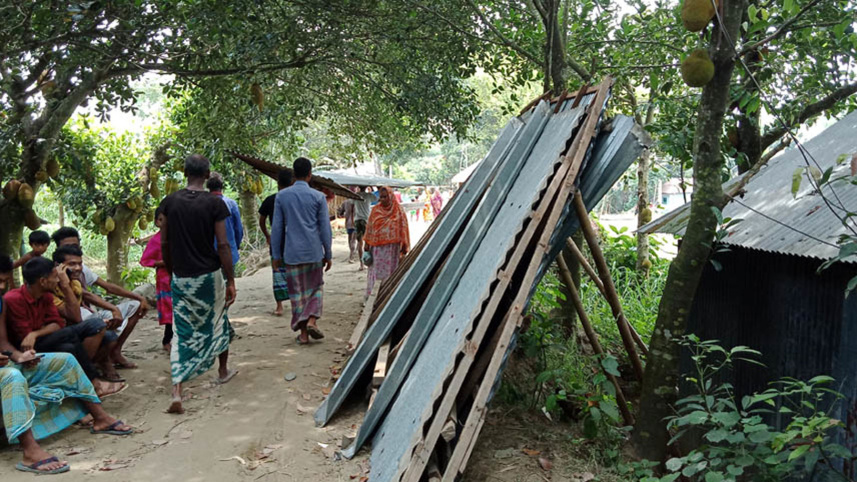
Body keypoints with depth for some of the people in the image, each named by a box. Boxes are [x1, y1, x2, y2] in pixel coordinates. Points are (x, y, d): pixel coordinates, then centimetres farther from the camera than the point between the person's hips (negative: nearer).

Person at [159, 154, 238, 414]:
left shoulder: (170, 202, -1)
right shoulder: (215, 203, -10)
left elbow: (164, 243, 3)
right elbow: (223, 245, -12)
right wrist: (230, 281, -6)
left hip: (181, 277, 2)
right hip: (209, 275, -2)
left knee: (181, 333, 5)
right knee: (218, 322, 21)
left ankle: (176, 392, -7)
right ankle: (223, 371, 40)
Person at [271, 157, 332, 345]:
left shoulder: (281, 196, 1)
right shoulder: (318, 197, -2)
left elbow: (277, 228, 2)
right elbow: (325, 228, 0)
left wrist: (276, 255, 10)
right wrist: (328, 254, 7)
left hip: (292, 253, 1)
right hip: (314, 252, 0)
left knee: (297, 292, 8)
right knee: (315, 287, 17)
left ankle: (303, 332, 9)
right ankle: (312, 320, -1)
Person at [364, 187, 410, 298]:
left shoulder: (398, 210, 1)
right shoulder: (375, 210, 5)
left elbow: (403, 228, 2)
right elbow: (369, 227, 8)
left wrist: (404, 245, -2)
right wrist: (367, 243, 4)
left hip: (392, 246, -1)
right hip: (377, 246, 1)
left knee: (391, 270, 4)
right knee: (375, 270, 1)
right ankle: (371, 295, 6)